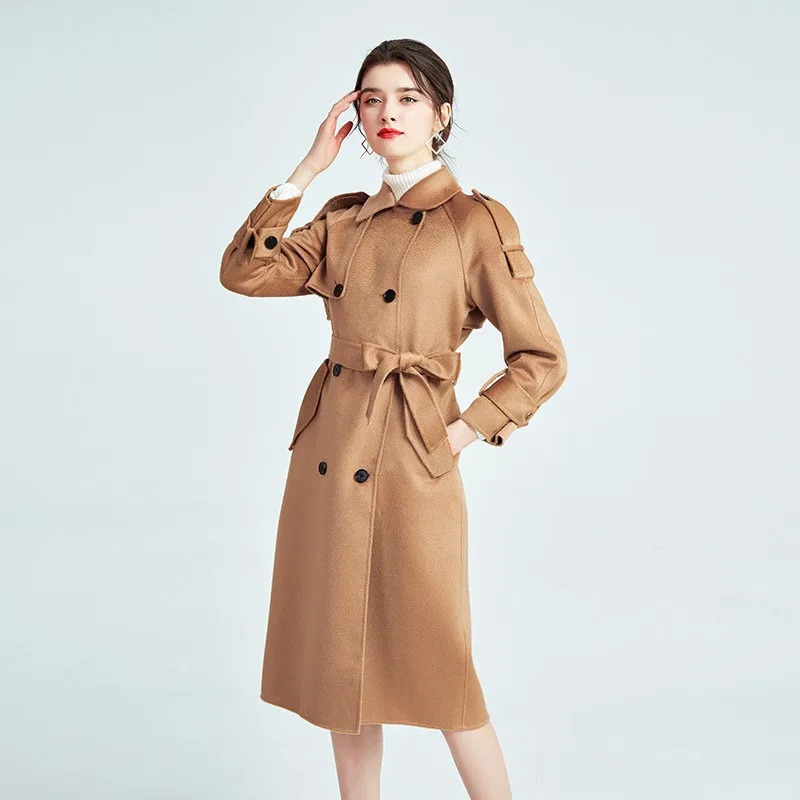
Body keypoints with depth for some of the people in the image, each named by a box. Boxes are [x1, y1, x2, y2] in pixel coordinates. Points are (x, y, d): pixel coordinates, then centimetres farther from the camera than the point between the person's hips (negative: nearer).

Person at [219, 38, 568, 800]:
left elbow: (541, 359, -4)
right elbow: (244, 272, 3)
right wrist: (307, 168, 2)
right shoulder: (345, 218, 13)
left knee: (434, 669, -1)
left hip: (411, 466, -6)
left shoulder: (476, 221, -4)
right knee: (340, 663, 12)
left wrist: (462, 433, -8)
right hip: (328, 456, 6)